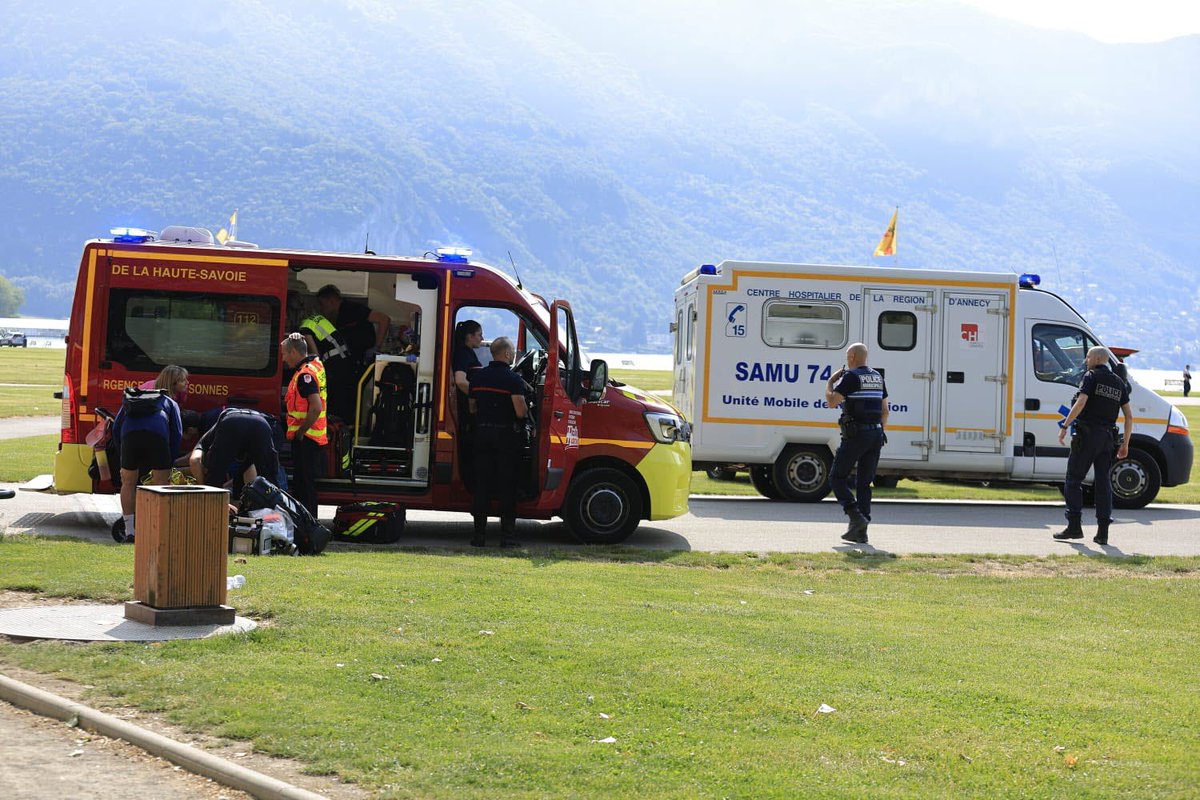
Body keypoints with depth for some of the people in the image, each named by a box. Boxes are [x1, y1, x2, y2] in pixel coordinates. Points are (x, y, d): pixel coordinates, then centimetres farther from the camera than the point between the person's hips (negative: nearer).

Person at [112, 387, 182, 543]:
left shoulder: (128, 401, 39)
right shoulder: (170, 403, 33)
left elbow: (116, 429, 29)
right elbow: (177, 433, 21)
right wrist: (169, 464, 25)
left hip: (130, 436, 1)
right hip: (157, 435, -1)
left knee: (128, 483, 17)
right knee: (161, 483, 13)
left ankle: (129, 532, 13)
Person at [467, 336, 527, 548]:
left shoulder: (477, 377, 7)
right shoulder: (513, 379, -12)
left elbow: (472, 408, 13)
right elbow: (520, 412, -18)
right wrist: (527, 408, 3)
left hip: (482, 433, 5)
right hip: (505, 435, -5)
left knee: (482, 484, 8)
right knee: (507, 485, 2)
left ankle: (479, 533, 7)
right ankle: (507, 534, 1)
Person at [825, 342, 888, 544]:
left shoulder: (851, 376, -8)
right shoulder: (877, 377, 15)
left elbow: (831, 402, -13)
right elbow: (884, 410, 18)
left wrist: (830, 381, 3)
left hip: (856, 434, -7)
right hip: (876, 434, 7)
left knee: (837, 478, 3)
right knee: (864, 483, 8)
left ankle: (856, 516, -13)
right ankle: (860, 531, 4)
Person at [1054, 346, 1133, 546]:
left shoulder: (1091, 376, -3)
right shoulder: (1119, 383, 15)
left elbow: (1081, 402, -18)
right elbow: (1129, 415, 12)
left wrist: (1065, 426, -16)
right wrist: (1125, 443, 16)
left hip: (1087, 434, -6)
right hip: (1107, 436, 6)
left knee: (1074, 479, 1)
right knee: (1103, 482, 6)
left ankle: (1074, 526, -6)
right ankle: (1103, 532, 1)